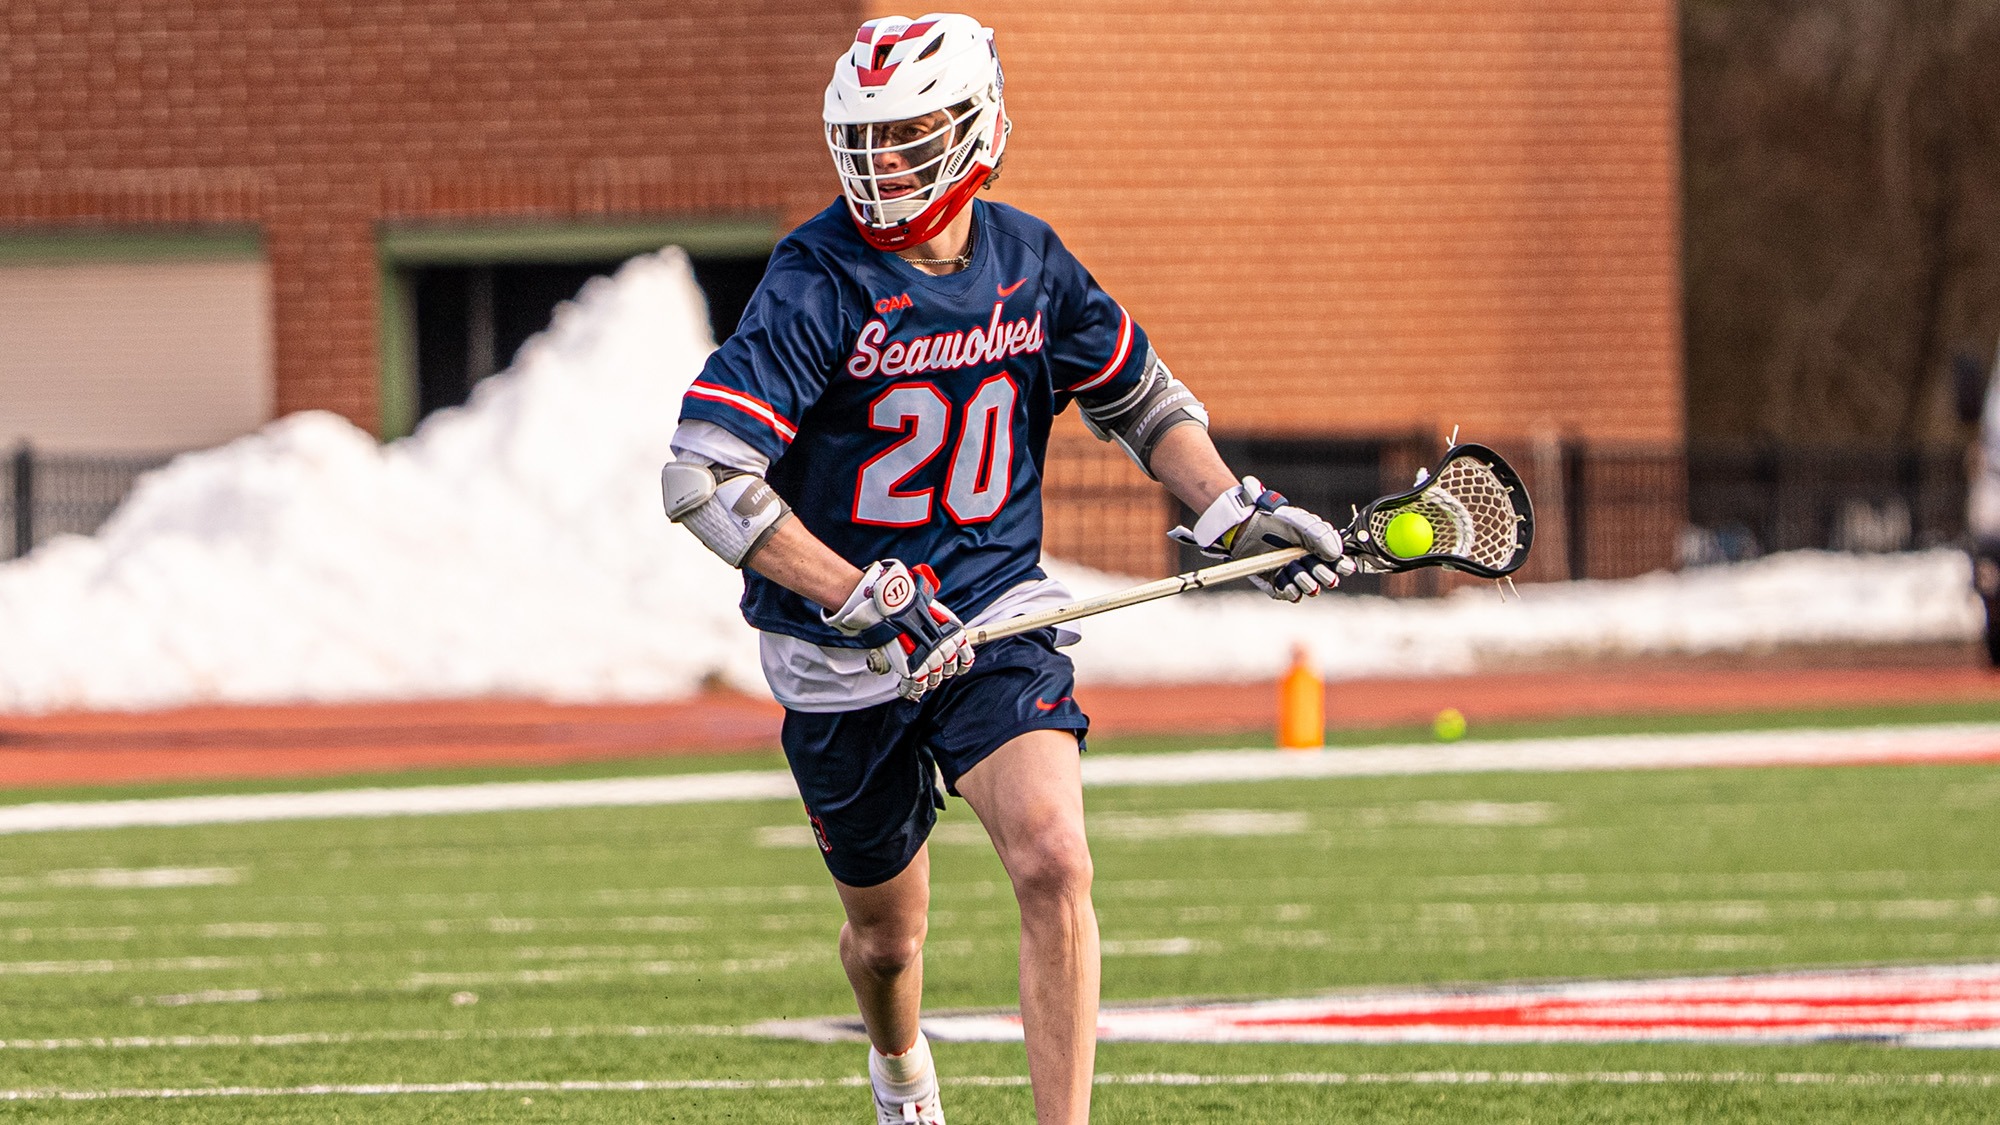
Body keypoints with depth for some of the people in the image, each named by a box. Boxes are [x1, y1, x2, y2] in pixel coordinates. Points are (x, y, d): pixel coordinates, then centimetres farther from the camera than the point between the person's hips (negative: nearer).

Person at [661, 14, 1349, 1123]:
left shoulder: (1031, 263, -4)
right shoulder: (820, 282, -18)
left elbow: (1138, 398, 16)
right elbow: (701, 476, -27)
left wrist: (1233, 512, 2)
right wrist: (862, 598, -33)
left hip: (998, 615, 2)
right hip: (842, 656, -2)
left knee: (1053, 864, -22)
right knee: (888, 929, 13)